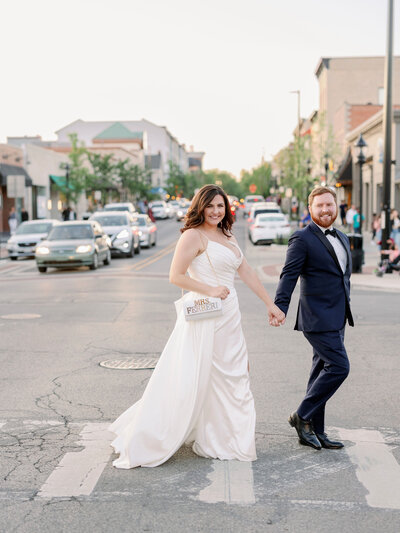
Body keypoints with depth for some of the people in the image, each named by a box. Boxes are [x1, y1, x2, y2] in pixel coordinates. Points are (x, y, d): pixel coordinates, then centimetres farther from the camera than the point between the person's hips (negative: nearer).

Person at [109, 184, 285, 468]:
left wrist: (271, 305, 14)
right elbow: (176, 276, -15)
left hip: (228, 318, 9)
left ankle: (222, 440, 27)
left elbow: (248, 273, 16)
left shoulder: (227, 237, 15)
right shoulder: (194, 235, -9)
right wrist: (210, 290, -18)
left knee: (231, 377, 13)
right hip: (204, 317, -8)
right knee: (189, 381, -5)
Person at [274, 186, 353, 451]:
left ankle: (314, 431, 20)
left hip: (337, 319, 8)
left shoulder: (342, 238, 16)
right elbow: (289, 276, -15)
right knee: (339, 367, -14)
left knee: (323, 372, 12)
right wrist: (279, 308, -24)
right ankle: (302, 415, 1)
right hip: (318, 318, -8)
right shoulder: (302, 239, -9)